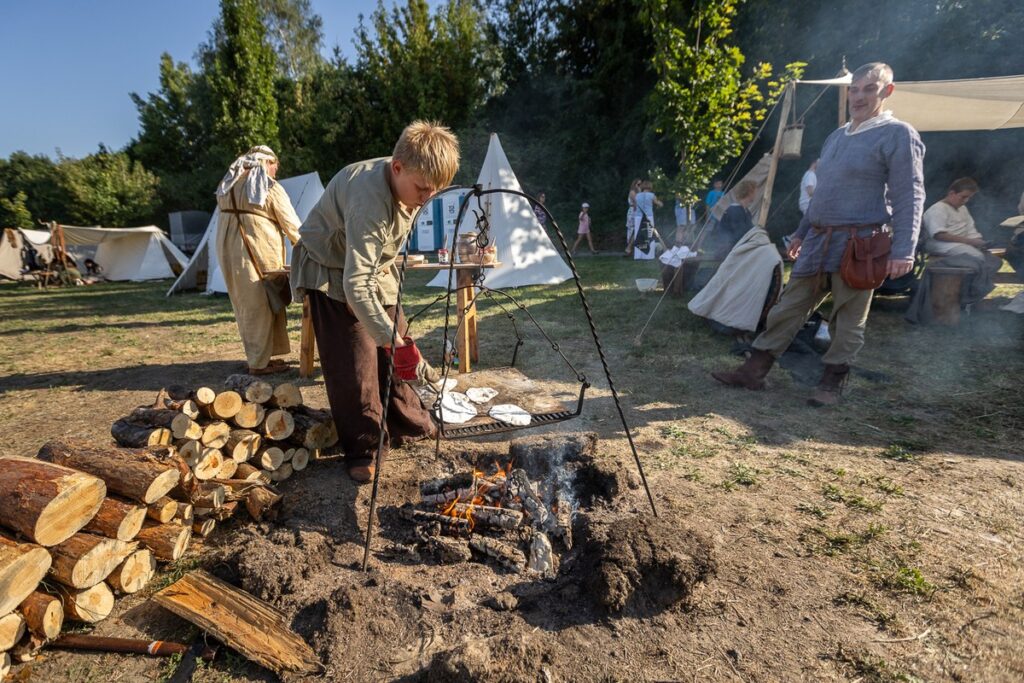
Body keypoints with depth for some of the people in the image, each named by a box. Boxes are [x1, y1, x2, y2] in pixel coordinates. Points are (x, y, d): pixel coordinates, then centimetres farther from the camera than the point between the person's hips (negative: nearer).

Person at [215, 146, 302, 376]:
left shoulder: (228, 184, 15)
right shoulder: (271, 188, -5)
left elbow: (224, 215, 13)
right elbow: (292, 225, -1)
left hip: (229, 251, 7)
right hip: (258, 253, -7)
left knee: (245, 305, 13)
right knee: (260, 307, -1)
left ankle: (257, 356, 21)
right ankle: (259, 362, 4)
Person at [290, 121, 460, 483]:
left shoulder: (406, 182, -11)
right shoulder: (370, 199, -38)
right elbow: (356, 284, -44)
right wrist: (396, 342, -47)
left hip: (373, 266, 8)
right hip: (332, 272, -7)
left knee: (395, 346, 7)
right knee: (353, 364, -10)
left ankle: (409, 427, 21)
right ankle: (362, 450, 4)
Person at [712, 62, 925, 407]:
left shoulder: (898, 135, -4)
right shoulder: (836, 136, 18)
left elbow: (909, 197, -10)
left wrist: (903, 250, -19)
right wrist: (802, 232, 23)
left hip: (858, 245, -6)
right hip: (818, 240, 7)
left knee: (849, 321, 3)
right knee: (788, 307, 5)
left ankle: (832, 384, 14)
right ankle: (754, 371, 8)